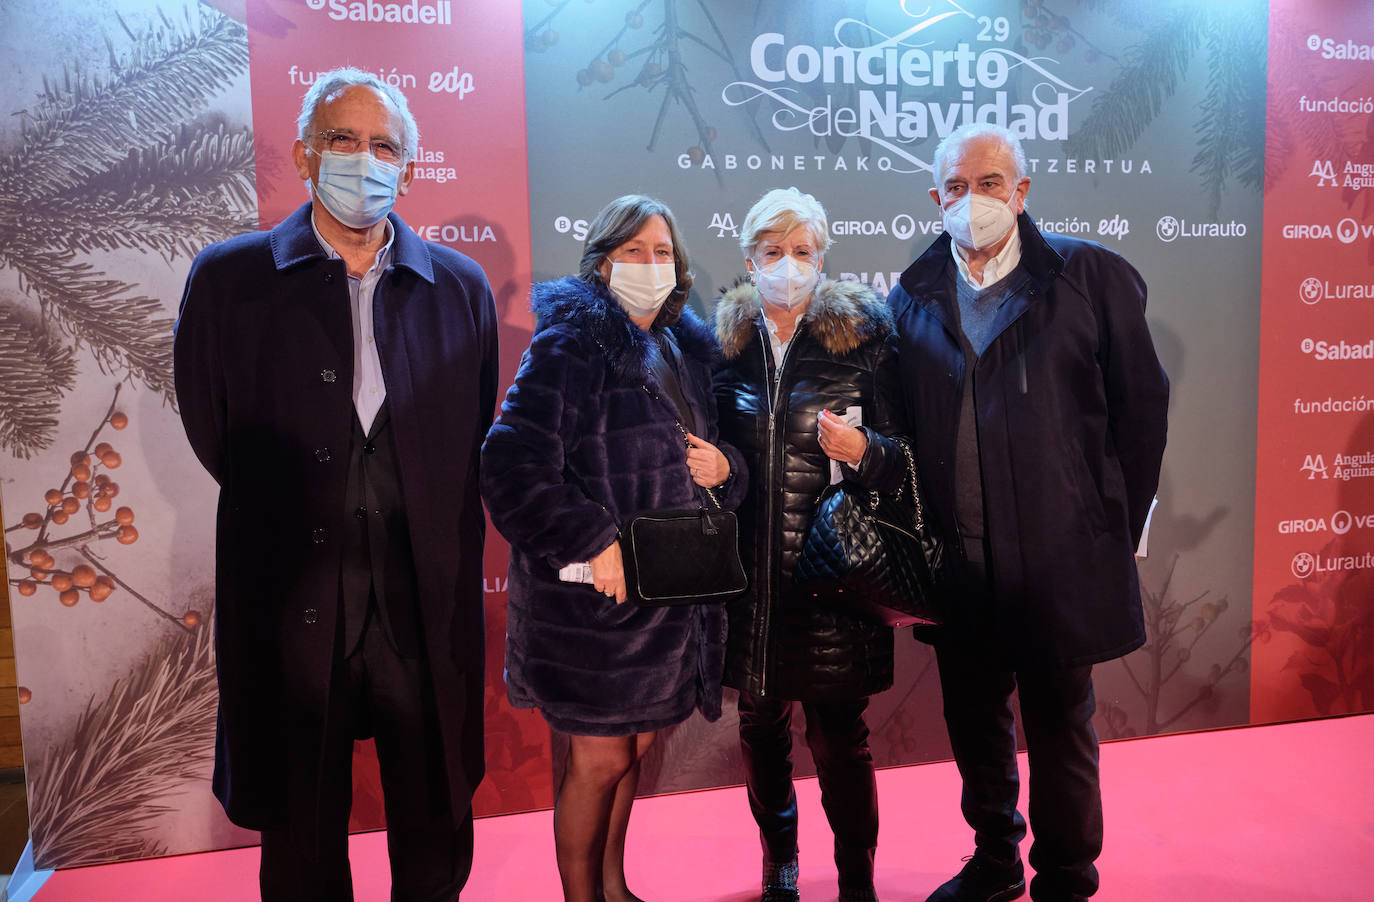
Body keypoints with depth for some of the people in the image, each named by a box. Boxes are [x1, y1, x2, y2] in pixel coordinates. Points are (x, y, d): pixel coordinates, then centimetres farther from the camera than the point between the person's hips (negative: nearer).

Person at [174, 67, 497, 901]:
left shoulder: (460, 286, 4)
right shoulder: (229, 277, 0)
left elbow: (471, 440, 8)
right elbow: (216, 437, 3)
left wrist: (431, 530, 1)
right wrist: (297, 513, 2)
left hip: (426, 606, 1)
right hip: (292, 608, -1)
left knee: (435, 833, 17)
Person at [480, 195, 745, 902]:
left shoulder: (684, 347, 12)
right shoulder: (570, 344, -11)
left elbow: (703, 452, 21)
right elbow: (511, 465, -19)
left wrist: (723, 466, -2)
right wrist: (592, 543, -22)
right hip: (594, 594, -7)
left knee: (636, 744, 18)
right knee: (600, 757, 5)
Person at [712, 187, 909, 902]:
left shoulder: (863, 337, -1)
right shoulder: (722, 343, 4)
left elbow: (904, 461, 0)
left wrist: (865, 451, -20)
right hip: (750, 579, 3)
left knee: (840, 742, 5)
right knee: (760, 733, 16)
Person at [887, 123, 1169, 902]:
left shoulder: (1090, 275, -3)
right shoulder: (913, 295, 5)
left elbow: (1142, 402, 0)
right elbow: (900, 423, 7)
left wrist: (1119, 528, 0)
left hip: (1060, 554, -3)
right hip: (958, 560, 3)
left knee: (1061, 728, 12)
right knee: (974, 721, 18)